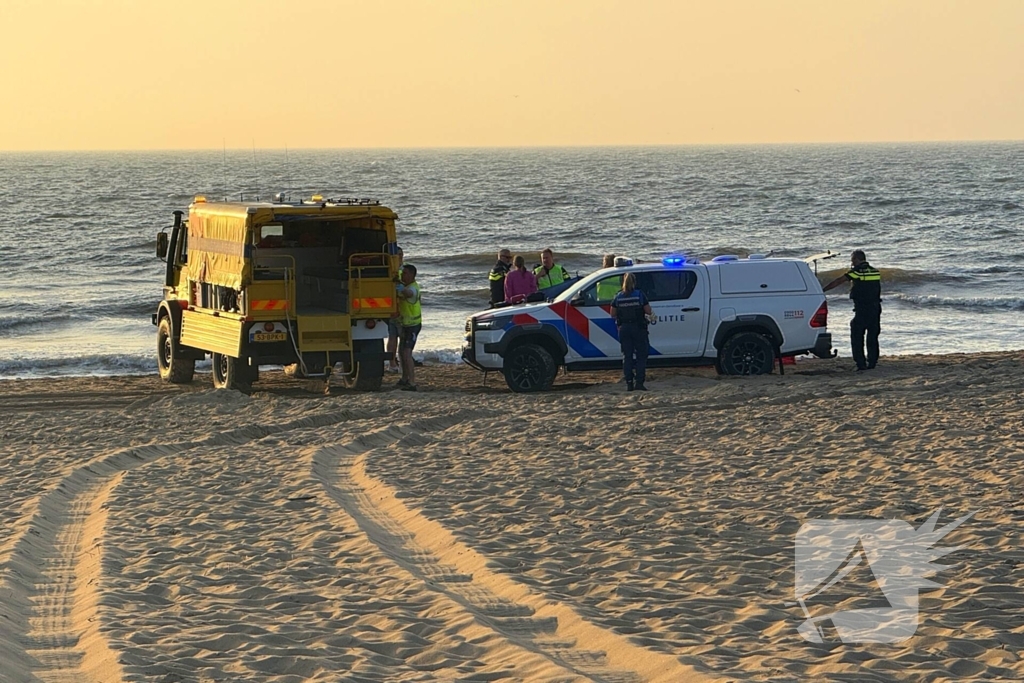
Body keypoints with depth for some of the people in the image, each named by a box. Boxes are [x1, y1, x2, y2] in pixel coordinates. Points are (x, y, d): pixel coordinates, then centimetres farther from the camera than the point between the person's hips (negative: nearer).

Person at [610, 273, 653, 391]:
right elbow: (648, 311, -6)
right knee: (641, 356, 4)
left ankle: (629, 383, 4)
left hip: (624, 328, 2)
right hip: (638, 328, -2)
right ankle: (639, 382, -6)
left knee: (627, 356, 9)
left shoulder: (618, 297, 0)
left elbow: (613, 314, 5)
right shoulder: (640, 295, -7)